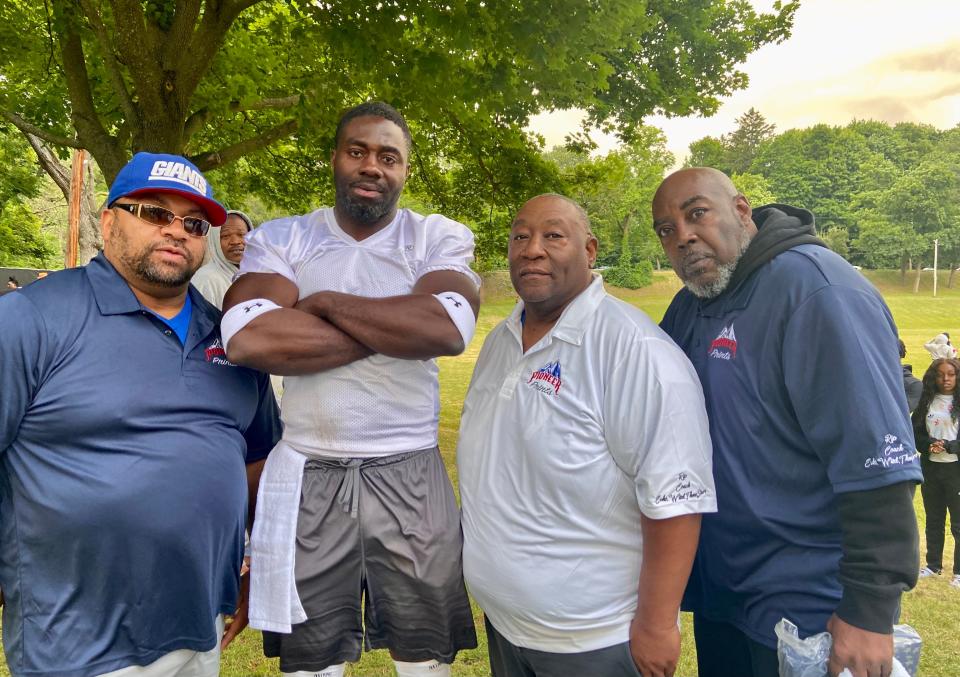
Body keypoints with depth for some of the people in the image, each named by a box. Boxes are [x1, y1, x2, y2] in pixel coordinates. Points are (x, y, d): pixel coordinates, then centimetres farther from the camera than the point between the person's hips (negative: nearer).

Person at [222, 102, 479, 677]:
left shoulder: (441, 238, 2)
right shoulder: (280, 238, 3)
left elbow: (448, 327, -19)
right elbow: (247, 338, -17)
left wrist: (325, 302, -12)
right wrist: (393, 331, -14)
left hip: (410, 477, 0)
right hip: (307, 477, 1)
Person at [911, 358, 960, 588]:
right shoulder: (926, 401, 4)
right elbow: (915, 431, 5)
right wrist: (930, 445, -13)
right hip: (930, 468, 3)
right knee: (933, 520, 14)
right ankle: (933, 565, 25)